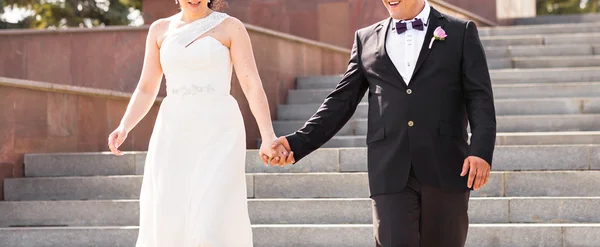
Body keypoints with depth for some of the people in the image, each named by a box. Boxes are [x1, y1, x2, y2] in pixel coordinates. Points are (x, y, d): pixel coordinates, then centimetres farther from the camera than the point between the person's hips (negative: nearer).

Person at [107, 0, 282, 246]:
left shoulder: (231, 27, 2)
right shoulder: (160, 30, 13)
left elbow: (253, 85, -7)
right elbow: (146, 91, 13)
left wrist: (269, 138, -21)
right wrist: (123, 128, -5)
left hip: (219, 135, -3)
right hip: (175, 138, 4)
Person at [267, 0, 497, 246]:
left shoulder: (461, 32, 8)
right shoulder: (366, 39, 15)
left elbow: (479, 98, 1)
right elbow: (342, 101, 12)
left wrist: (481, 150, -15)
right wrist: (299, 142, -1)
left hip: (445, 170, -1)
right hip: (391, 174, 1)